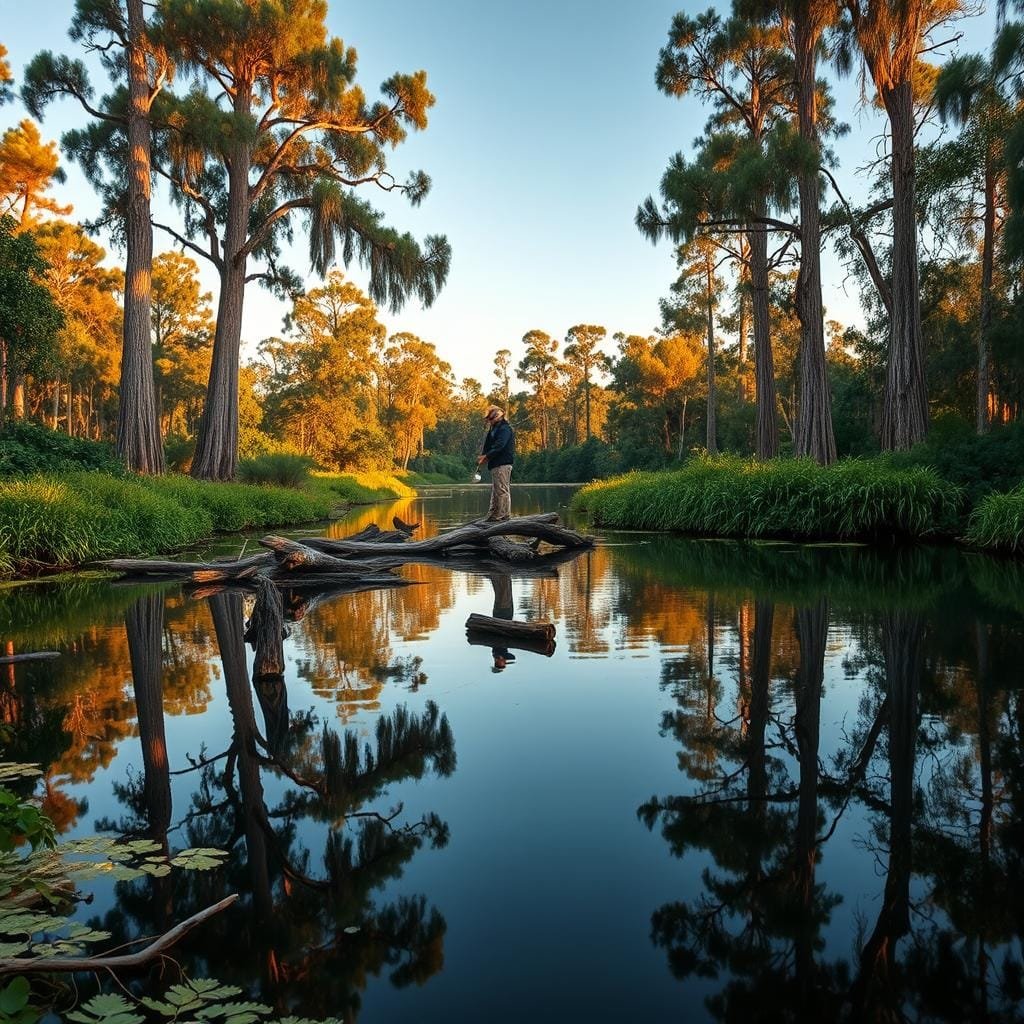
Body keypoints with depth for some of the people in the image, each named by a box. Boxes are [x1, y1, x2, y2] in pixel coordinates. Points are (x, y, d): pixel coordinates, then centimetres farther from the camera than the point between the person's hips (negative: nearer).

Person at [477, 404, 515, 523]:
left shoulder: (504, 428, -10)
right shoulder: (494, 428, 21)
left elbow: (499, 446, -22)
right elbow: (489, 445, 18)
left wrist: (486, 456, -22)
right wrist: (483, 456, 1)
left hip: (503, 464, -10)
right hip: (496, 464, 10)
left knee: (502, 490, -8)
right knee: (495, 491, 12)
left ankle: (504, 515, -6)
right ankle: (493, 515, 16)